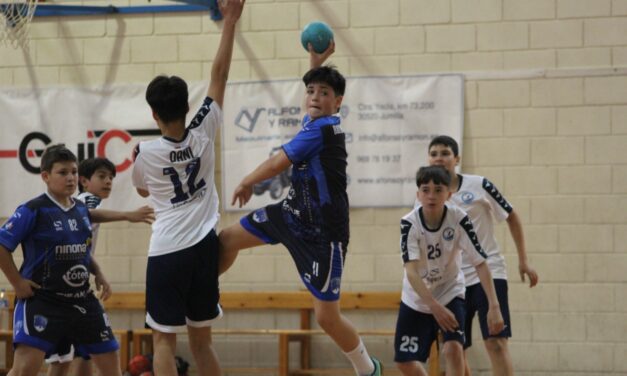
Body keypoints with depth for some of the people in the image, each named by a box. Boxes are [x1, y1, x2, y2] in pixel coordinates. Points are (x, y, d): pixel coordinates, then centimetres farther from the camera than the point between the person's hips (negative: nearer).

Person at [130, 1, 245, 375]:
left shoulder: (145, 154, -6)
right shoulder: (203, 134, -3)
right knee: (201, 340, 12)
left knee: (164, 341, -1)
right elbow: (219, 75, 3)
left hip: (167, 253, -3)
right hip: (204, 248, 3)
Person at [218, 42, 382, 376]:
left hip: (323, 232, -9)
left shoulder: (322, 129, -22)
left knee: (327, 316, -5)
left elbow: (277, 164, -16)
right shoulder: (318, 122, 3)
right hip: (294, 212, 9)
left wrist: (246, 183, 0)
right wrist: (316, 63, 22)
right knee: (228, 239, 11)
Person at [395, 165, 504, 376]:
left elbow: (480, 263, -19)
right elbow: (411, 271, -30)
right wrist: (434, 307, -43)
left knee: (453, 350, -24)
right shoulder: (409, 223, -21)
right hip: (416, 298, 1)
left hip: (450, 293, -1)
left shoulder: (458, 220, -19)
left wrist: (494, 306, -30)